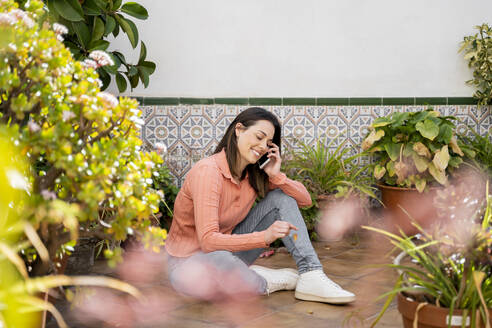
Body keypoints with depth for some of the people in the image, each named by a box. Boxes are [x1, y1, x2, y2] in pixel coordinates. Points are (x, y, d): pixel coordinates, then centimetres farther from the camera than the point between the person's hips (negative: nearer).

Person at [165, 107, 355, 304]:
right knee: (221, 260, -44)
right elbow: (208, 240, -32)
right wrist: (264, 237, -42)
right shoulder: (208, 171, -25)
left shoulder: (254, 174, -2)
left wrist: (276, 176, -16)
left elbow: (305, 200, 1)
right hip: (189, 263, -7)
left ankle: (311, 277, -18)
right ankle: (263, 283, -12)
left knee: (281, 197, -6)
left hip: (226, 249, 7)